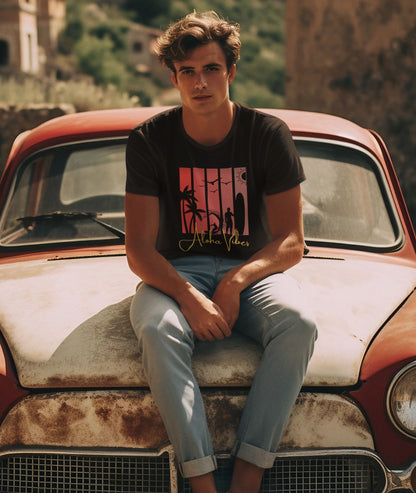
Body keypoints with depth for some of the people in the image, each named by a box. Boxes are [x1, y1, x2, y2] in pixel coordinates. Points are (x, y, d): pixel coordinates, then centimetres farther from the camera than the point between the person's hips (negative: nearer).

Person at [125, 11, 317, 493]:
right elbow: (139, 250, -8)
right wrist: (189, 297, -27)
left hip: (252, 269, 1)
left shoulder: (268, 134, -3)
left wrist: (236, 282, -22)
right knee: (157, 329, -36)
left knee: (298, 323, -33)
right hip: (175, 272, 0)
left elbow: (291, 243, -4)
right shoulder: (150, 140, -3)